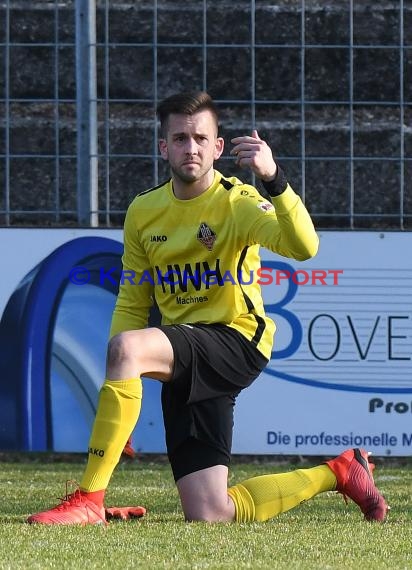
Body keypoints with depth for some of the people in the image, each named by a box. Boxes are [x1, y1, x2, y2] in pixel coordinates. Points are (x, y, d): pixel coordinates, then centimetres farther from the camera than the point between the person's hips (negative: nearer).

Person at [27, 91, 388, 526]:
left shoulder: (236, 202, -8)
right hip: (185, 366, 6)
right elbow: (131, 305, 16)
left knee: (126, 346, -33)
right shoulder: (143, 212, 9)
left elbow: (303, 247, -27)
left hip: (237, 342, -6)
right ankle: (337, 474, 23)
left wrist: (272, 177, -41)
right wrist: (115, 384, 3)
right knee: (209, 517, -1)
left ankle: (88, 500, -27)